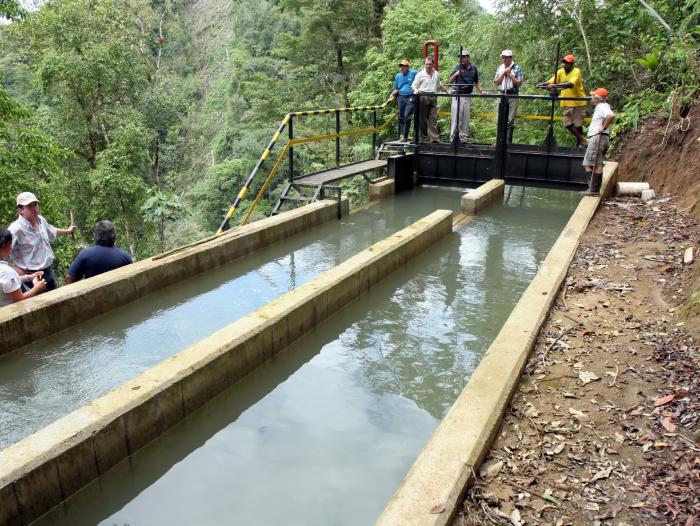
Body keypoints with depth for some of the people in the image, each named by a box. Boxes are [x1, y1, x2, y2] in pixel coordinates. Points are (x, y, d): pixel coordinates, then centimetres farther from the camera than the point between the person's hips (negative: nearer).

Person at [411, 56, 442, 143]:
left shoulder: (436, 74, 17)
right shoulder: (420, 74, 4)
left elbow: (438, 86, 28)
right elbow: (413, 85, -1)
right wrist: (416, 90, -21)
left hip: (433, 98, 3)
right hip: (423, 97, -3)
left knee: (433, 118, -3)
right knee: (422, 119, 1)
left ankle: (435, 138, -7)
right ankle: (423, 137, 7)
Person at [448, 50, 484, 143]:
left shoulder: (473, 68, 11)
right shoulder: (457, 67, 4)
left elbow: (476, 82, 18)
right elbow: (450, 81, 1)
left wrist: (481, 91, 4)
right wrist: (456, 74, -16)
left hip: (468, 96, 3)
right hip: (457, 95, -3)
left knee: (465, 118, 5)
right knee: (455, 117, -7)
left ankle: (463, 137, 11)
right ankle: (452, 138, -6)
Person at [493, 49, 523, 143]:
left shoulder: (516, 68, 0)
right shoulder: (499, 68, 11)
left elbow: (519, 83, -6)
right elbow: (496, 82, 3)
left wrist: (510, 75, -10)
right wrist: (504, 73, -6)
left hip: (513, 96, -3)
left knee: (510, 120, -4)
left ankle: (508, 141, 0)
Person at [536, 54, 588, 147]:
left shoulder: (576, 71, -15)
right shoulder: (561, 71, 3)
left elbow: (571, 84, -33)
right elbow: (551, 81, -6)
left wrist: (555, 86, -43)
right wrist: (543, 84, -28)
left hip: (578, 102, -6)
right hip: (567, 103, 6)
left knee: (577, 124, -1)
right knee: (568, 124, 7)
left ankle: (581, 143, 16)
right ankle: (582, 140, 23)